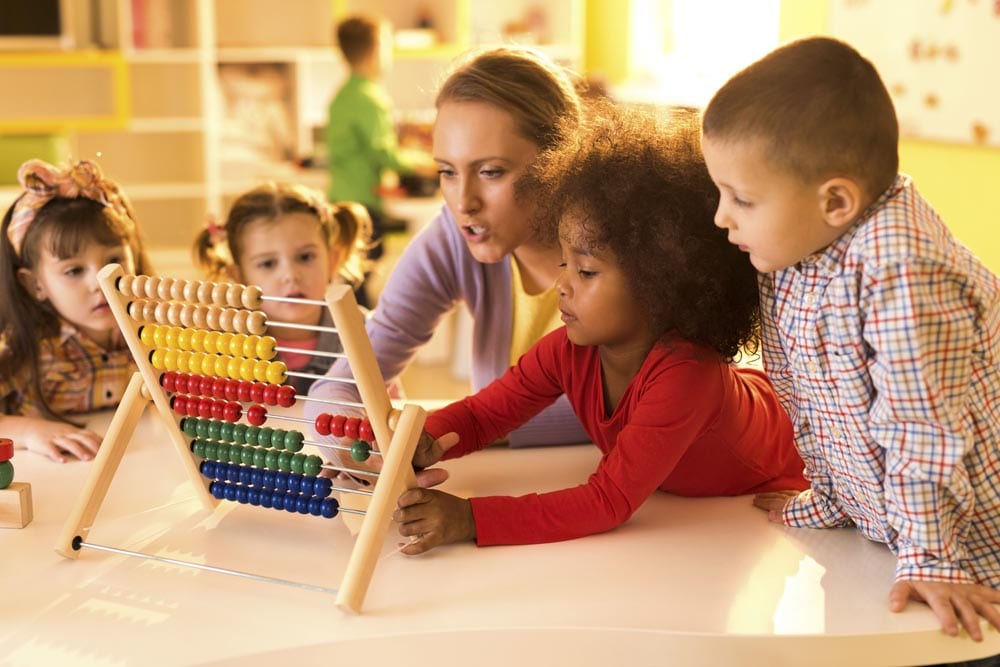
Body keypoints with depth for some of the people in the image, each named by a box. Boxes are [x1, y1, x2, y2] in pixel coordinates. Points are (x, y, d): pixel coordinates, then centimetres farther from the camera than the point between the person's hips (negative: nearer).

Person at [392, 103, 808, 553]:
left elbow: (609, 502, -44)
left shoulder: (685, 372, -42)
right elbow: (480, 414, -11)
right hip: (670, 490, 6)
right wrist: (424, 442, -36)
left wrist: (470, 520, -51)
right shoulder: (570, 348, -22)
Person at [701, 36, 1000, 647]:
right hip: (876, 524, 7)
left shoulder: (900, 273, -32)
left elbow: (924, 430, -27)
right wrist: (829, 502, 14)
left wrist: (929, 561, -20)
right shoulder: (787, 252, -4)